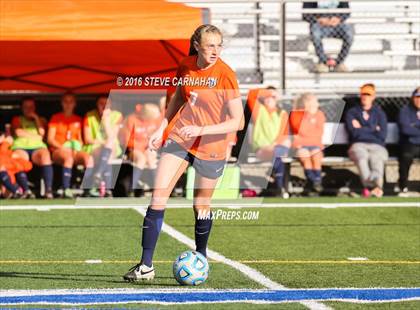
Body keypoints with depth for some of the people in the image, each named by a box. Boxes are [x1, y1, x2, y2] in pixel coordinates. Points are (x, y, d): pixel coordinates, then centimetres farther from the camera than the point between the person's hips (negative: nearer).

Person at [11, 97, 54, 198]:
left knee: (45, 154, -36)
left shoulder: (41, 120, 25)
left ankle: (48, 189, -45)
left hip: (38, 147, 1)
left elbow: (42, 132, 5)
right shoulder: (17, 119, 23)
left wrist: (36, 118, 7)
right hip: (20, 147, 0)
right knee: (19, 158, -38)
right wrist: (35, 135, 3)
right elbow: (18, 132, 3)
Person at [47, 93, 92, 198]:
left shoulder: (78, 119, 21)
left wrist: (77, 148, -2)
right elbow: (50, 139, 4)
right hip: (58, 151, -3)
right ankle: (66, 190, -44)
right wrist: (62, 147, -11)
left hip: (75, 151, 3)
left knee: (88, 158, -31)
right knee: (68, 158, -39)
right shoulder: (56, 118, 12)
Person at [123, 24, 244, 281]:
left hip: (210, 147, -4)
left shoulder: (225, 75, -17)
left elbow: (238, 122, -19)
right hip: (179, 138, 4)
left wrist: (201, 129, -26)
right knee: (158, 198, -8)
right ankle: (146, 265, -6)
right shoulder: (186, 67, -2)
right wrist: (162, 128, 12)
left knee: (201, 207, 9)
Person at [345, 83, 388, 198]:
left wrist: (362, 129, 7)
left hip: (377, 145, 1)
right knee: (361, 157, -38)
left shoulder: (379, 113, 22)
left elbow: (382, 135, 8)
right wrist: (373, 129, 6)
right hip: (358, 145, -1)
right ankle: (372, 185, -62)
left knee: (377, 159, -36)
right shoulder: (352, 112, 19)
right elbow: (354, 132, 1)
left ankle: (376, 185, -65)